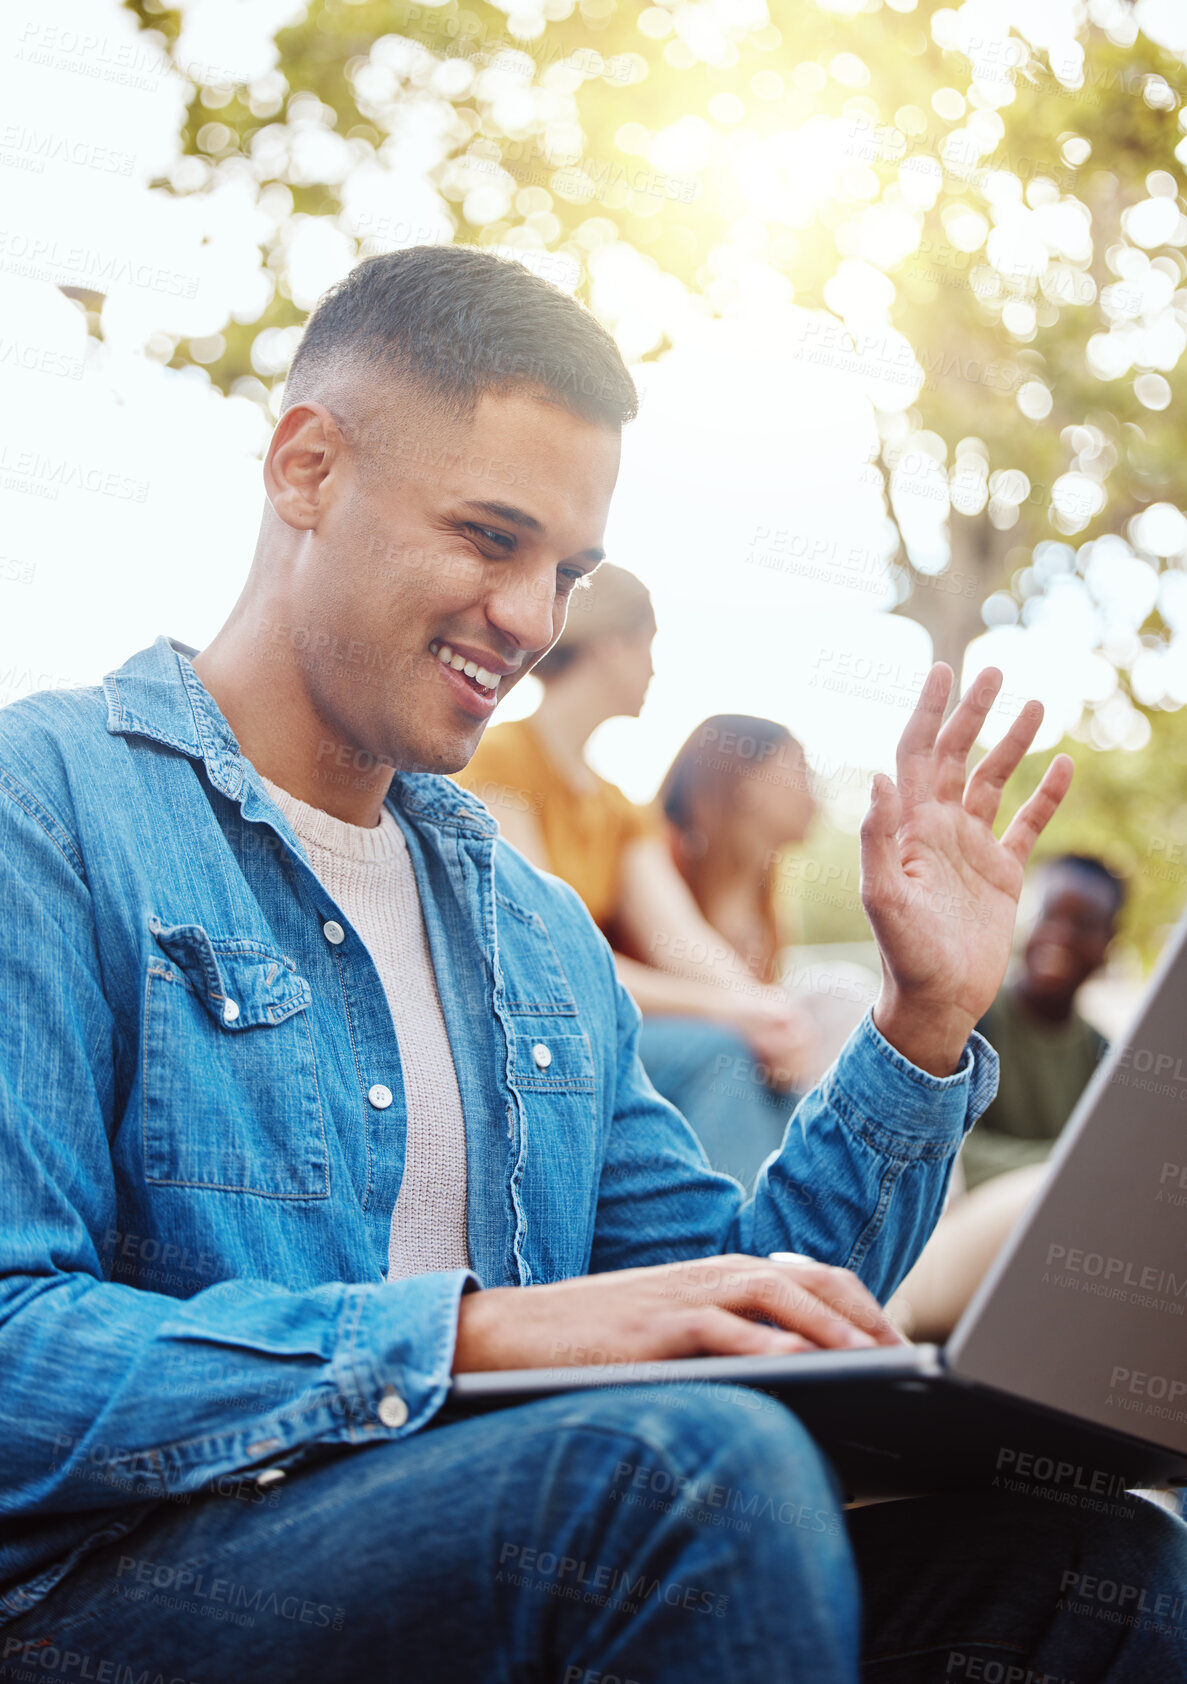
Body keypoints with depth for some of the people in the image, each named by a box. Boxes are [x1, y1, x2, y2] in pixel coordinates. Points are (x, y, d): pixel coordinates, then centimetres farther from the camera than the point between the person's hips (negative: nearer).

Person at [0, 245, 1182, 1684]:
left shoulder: (539, 926, 19)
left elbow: (740, 1326, 20)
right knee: (704, 1462, -34)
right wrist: (479, 1336, -24)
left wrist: (923, 1026, 10)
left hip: (505, 1555, 6)